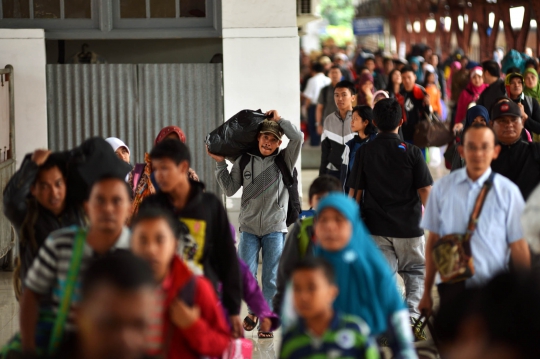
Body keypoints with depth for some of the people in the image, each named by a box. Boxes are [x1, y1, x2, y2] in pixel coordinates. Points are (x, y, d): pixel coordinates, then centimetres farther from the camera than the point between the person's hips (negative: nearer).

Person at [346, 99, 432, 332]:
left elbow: (354, 192, 1)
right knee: (416, 271, 14)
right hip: (408, 225, -1)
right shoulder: (411, 152, -8)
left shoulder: (364, 152, -2)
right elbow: (425, 190, -8)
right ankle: (412, 316, -1)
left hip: (376, 225, 1)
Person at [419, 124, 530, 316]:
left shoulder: (508, 191, -3)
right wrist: (426, 293, 8)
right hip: (453, 288, 1)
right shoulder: (442, 188, 2)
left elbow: (518, 247, -1)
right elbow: (433, 241, 7)